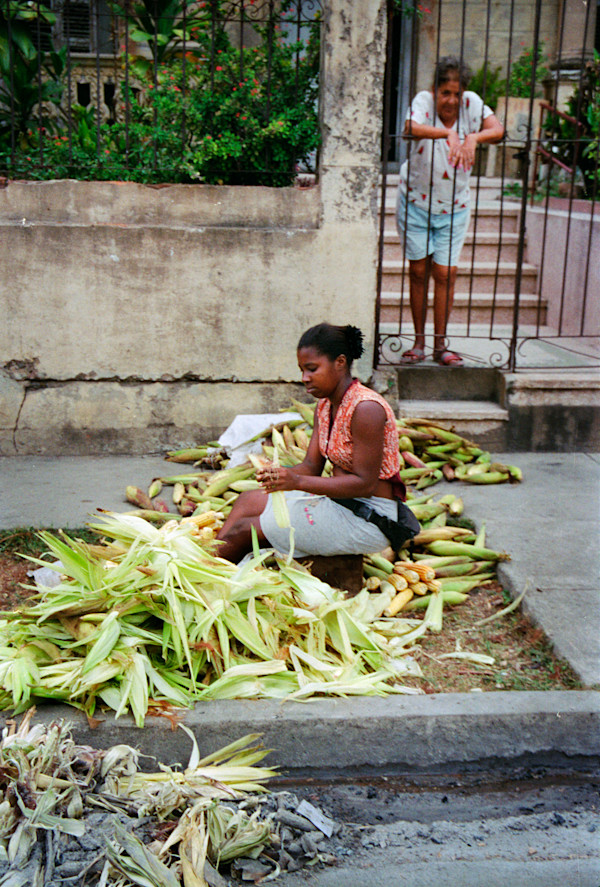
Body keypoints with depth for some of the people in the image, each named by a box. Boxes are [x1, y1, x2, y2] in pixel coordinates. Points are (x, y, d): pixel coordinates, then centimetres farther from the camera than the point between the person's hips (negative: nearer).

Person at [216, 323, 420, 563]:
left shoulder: (366, 408, -21)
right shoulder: (324, 406, 8)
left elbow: (364, 484, -24)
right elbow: (312, 465, 7)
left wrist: (298, 482, -29)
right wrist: (283, 474, -17)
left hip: (369, 520, -9)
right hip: (338, 502, 9)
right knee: (247, 500, 10)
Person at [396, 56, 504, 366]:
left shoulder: (471, 103, -8)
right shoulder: (424, 100, -14)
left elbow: (498, 129, -20)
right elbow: (411, 127, -36)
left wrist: (473, 138, -40)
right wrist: (448, 133, -50)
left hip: (453, 206, 1)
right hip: (416, 201, -1)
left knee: (446, 272, -1)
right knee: (419, 270, 4)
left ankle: (440, 344, 9)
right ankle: (419, 342, 15)